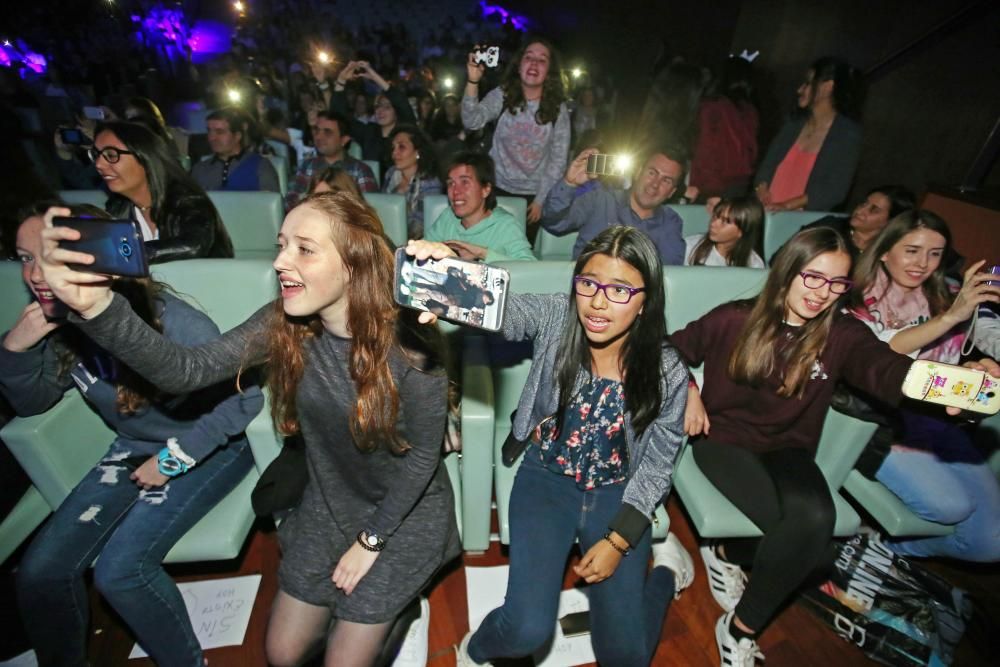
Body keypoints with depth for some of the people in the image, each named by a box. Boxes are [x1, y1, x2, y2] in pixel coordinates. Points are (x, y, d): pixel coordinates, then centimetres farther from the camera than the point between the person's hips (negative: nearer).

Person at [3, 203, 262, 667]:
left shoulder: (171, 322, -28)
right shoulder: (61, 325, -8)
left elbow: (246, 397, -23)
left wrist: (172, 459, -17)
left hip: (208, 449, -6)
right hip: (133, 449, 6)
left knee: (119, 569, -17)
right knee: (40, 570, -2)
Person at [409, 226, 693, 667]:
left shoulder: (667, 372, -15)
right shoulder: (554, 318, -18)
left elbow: (656, 465, -5)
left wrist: (618, 541, -11)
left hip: (618, 492, 1)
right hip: (548, 478, 0)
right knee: (527, 630, -14)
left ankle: (666, 568, 31)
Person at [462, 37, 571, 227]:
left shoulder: (558, 108, -4)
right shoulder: (501, 95, -6)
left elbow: (558, 159, -2)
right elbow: (471, 122, -20)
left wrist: (541, 200, -7)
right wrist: (473, 81, -35)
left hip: (533, 194, 1)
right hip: (497, 188, 0)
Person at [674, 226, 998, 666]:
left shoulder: (842, 335, -1)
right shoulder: (736, 320, -6)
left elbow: (885, 368, -23)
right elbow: (674, 350, 6)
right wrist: (688, 392, -10)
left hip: (787, 449, 4)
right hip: (723, 440, -3)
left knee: (814, 519, -28)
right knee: (808, 523, -28)